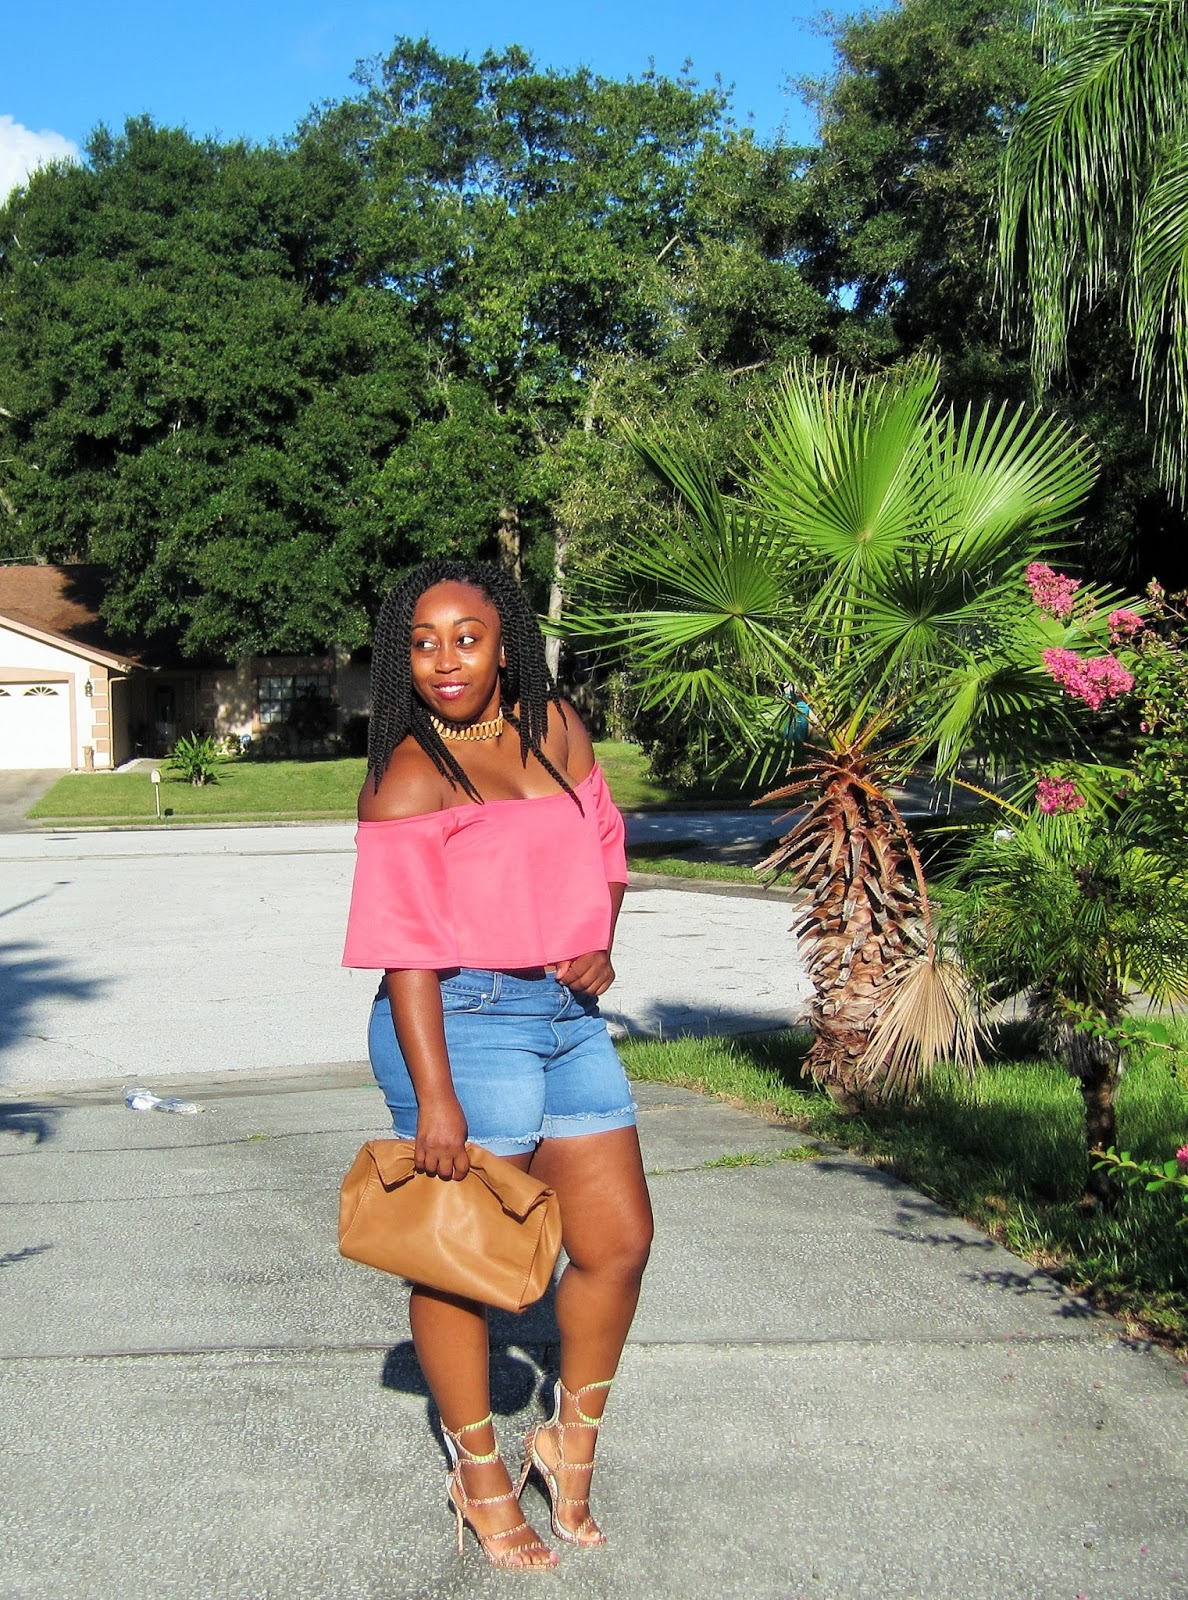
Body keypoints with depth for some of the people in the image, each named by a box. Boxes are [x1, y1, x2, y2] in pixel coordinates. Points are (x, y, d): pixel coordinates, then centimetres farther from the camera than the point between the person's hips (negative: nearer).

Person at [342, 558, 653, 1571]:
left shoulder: (557, 730, 8)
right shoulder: (408, 779, -12)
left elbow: (603, 843, 21)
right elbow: (407, 948, -16)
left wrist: (599, 943, 3)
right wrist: (432, 1095, -20)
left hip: (569, 1013, 7)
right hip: (462, 1021, -7)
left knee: (619, 1240, 9)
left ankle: (572, 1442, 31)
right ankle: (481, 1479, 25)